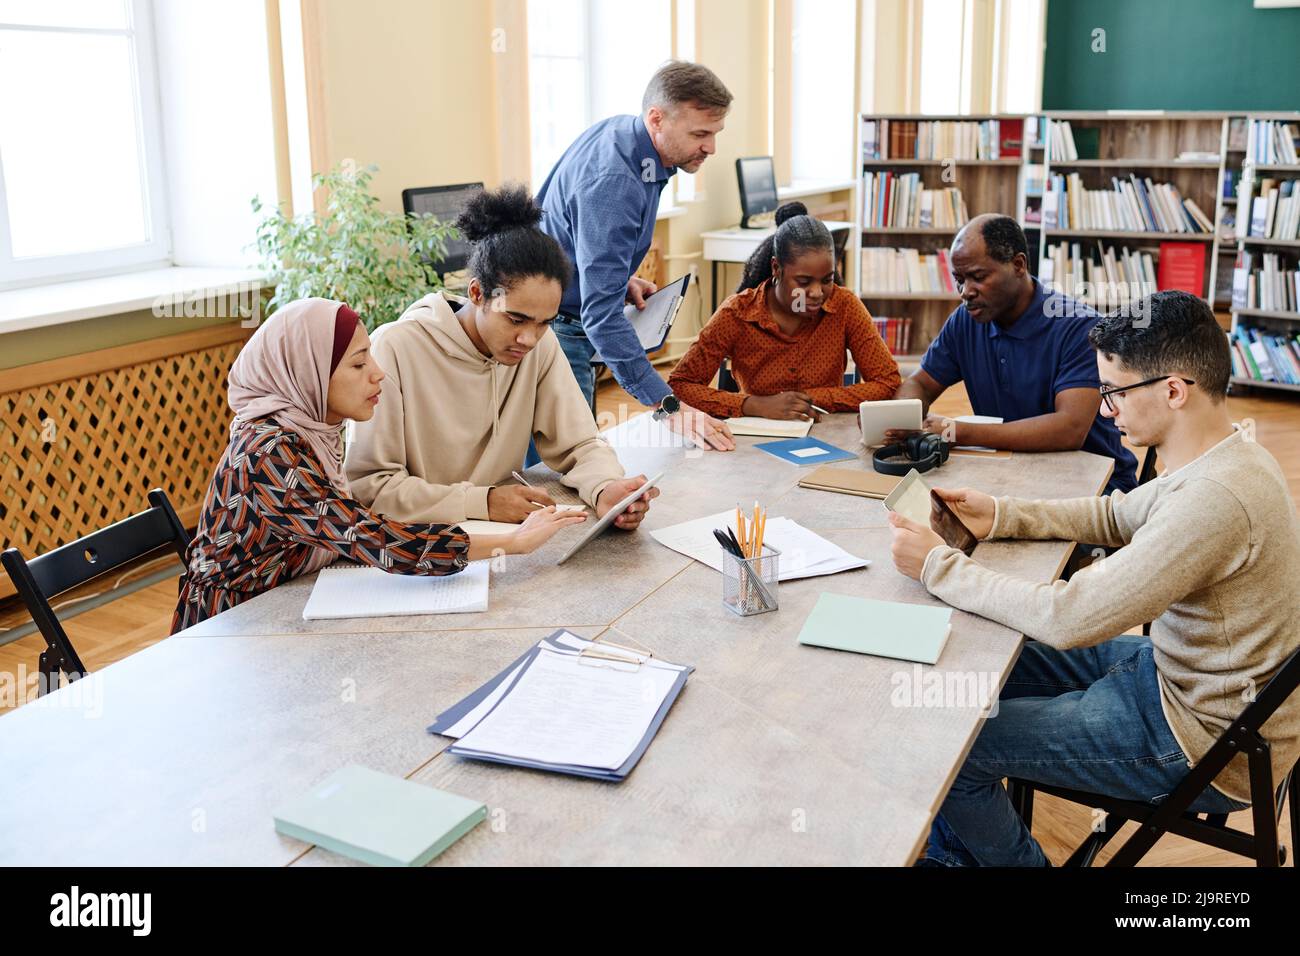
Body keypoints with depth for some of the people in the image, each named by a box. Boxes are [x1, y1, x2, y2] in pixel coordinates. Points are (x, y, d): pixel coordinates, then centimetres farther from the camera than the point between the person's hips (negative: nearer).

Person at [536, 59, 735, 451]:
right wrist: (669, 406, -39)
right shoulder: (613, 182, -29)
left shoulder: (620, 129, 1)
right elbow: (602, 313, -35)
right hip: (554, 328, -10)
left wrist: (622, 278, 5)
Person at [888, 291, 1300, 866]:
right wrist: (1001, 516, 1)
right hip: (1175, 669, 10)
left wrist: (938, 566, -21)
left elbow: (1069, 617, -32)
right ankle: (952, 850, 32)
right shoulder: (1227, 454, -1)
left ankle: (1019, 861, 22)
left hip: (1210, 746, -10)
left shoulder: (1215, 498, -33)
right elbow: (1118, 516, 15)